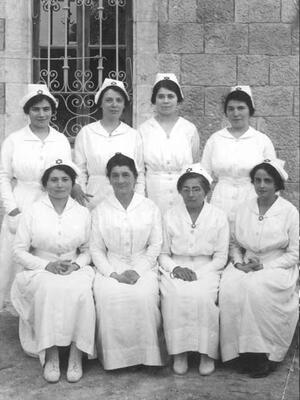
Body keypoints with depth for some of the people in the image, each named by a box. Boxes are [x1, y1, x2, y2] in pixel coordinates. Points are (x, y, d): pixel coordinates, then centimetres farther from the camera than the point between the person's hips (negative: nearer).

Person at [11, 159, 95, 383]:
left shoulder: (83, 213, 8)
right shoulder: (32, 212, 2)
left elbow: (88, 250, 10)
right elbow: (19, 251, 0)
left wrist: (76, 264, -11)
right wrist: (47, 265, -13)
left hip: (75, 271, 1)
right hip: (40, 272, -1)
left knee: (81, 291, -33)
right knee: (50, 290, -35)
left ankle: (77, 354, -22)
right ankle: (50, 354, -23)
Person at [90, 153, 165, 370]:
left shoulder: (150, 207, 9)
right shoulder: (101, 210, 10)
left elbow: (155, 245, 4)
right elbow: (96, 249, 5)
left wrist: (137, 271, -11)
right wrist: (112, 273, -11)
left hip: (143, 266, 0)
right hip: (111, 267, 1)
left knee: (143, 296, -32)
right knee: (108, 297, -31)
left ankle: (146, 354, -14)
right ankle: (114, 356, -15)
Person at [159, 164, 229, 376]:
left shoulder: (219, 217, 5)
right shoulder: (170, 216, 10)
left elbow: (221, 257, 3)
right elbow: (163, 254, 10)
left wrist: (198, 273, -11)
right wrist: (176, 268, -10)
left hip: (207, 270, -1)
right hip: (176, 269, 1)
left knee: (202, 296, -32)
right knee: (174, 295, -31)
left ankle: (207, 353, -17)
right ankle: (179, 353, -18)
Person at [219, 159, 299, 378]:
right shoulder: (244, 209, 10)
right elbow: (235, 244, 17)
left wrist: (264, 266, -14)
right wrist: (238, 262, -4)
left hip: (277, 268, -3)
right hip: (246, 267, 4)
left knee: (256, 288, -35)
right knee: (230, 287, -29)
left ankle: (266, 354, -19)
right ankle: (243, 351, -17)